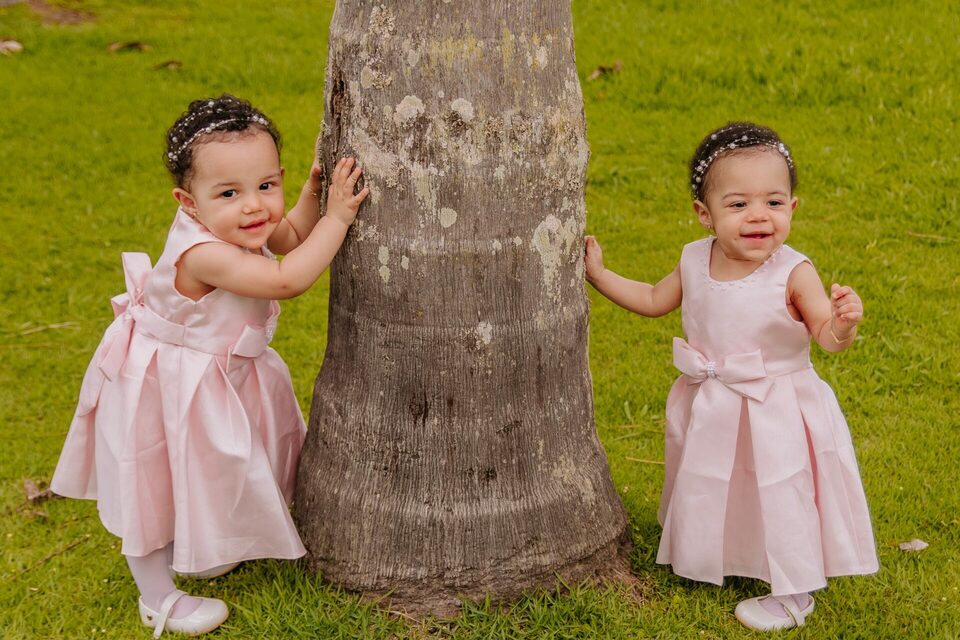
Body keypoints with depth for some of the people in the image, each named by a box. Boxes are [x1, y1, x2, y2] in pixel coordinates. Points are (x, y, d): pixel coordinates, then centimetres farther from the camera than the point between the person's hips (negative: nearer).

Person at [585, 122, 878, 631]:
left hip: (777, 414, -5)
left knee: (780, 495, 7)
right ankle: (712, 557, 52)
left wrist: (843, 323, -49)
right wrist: (598, 274, 6)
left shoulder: (793, 273, -21)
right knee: (708, 489, 24)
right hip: (709, 411, 5)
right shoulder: (695, 262, -7)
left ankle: (792, 594, 29)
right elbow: (653, 301, 9)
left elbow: (827, 338, -26)